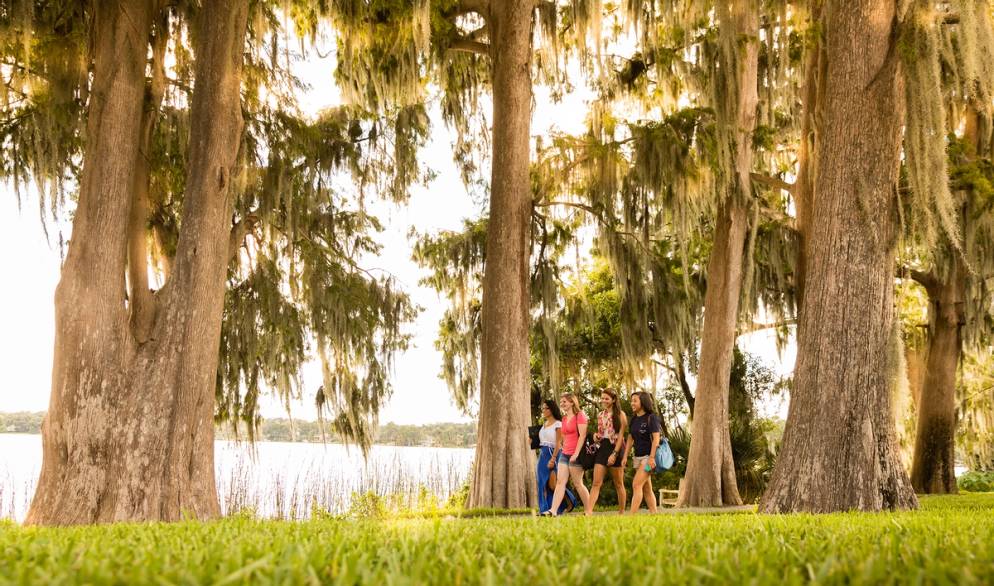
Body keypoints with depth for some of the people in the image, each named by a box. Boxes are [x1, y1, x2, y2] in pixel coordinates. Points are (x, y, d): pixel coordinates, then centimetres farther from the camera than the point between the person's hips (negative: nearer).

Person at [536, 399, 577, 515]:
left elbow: (558, 443, -12)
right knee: (543, 484, 2)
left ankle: (569, 503, 9)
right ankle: (545, 509, 6)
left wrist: (553, 459, -18)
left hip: (553, 454, -7)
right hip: (542, 455, 7)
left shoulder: (558, 424, -6)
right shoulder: (544, 425, 16)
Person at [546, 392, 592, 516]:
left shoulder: (579, 416, -7)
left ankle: (588, 511, 9)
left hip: (576, 454, -8)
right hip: (564, 454, 8)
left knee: (577, 484, -2)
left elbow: (582, 435, -15)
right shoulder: (564, 418, 17)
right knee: (560, 482, -3)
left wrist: (576, 453, -20)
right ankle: (553, 510, -11)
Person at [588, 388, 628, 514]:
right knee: (596, 483, -6)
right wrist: (596, 436, 1)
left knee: (618, 484, 6)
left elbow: (620, 435, -10)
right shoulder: (600, 415, 13)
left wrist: (615, 454, -17)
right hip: (602, 449, 5)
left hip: (615, 449, -5)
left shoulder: (620, 414, -4)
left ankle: (622, 513, 16)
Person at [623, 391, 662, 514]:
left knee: (636, 484, -16)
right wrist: (625, 456, 8)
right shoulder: (634, 420, 12)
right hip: (638, 457, 8)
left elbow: (656, 438, -15)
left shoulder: (651, 418, -8)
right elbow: (630, 439, 15)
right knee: (646, 488, 8)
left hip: (648, 456, -8)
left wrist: (652, 457, -22)